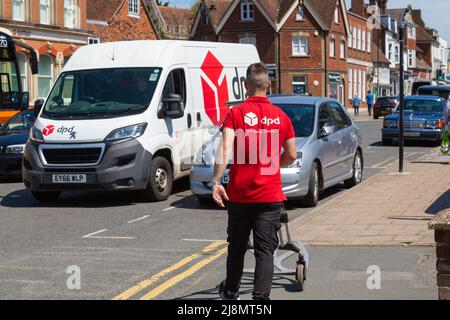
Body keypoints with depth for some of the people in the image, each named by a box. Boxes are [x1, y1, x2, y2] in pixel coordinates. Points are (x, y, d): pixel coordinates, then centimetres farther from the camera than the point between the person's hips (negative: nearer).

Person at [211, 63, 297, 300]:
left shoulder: (235, 113, -5)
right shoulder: (281, 116, 2)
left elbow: (225, 149, -18)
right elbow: (291, 155, 9)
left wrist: (216, 181, -22)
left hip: (239, 194, 0)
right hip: (270, 195, 0)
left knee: (237, 246, 18)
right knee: (265, 251, 0)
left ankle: (231, 292, 36)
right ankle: (261, 298, -10)